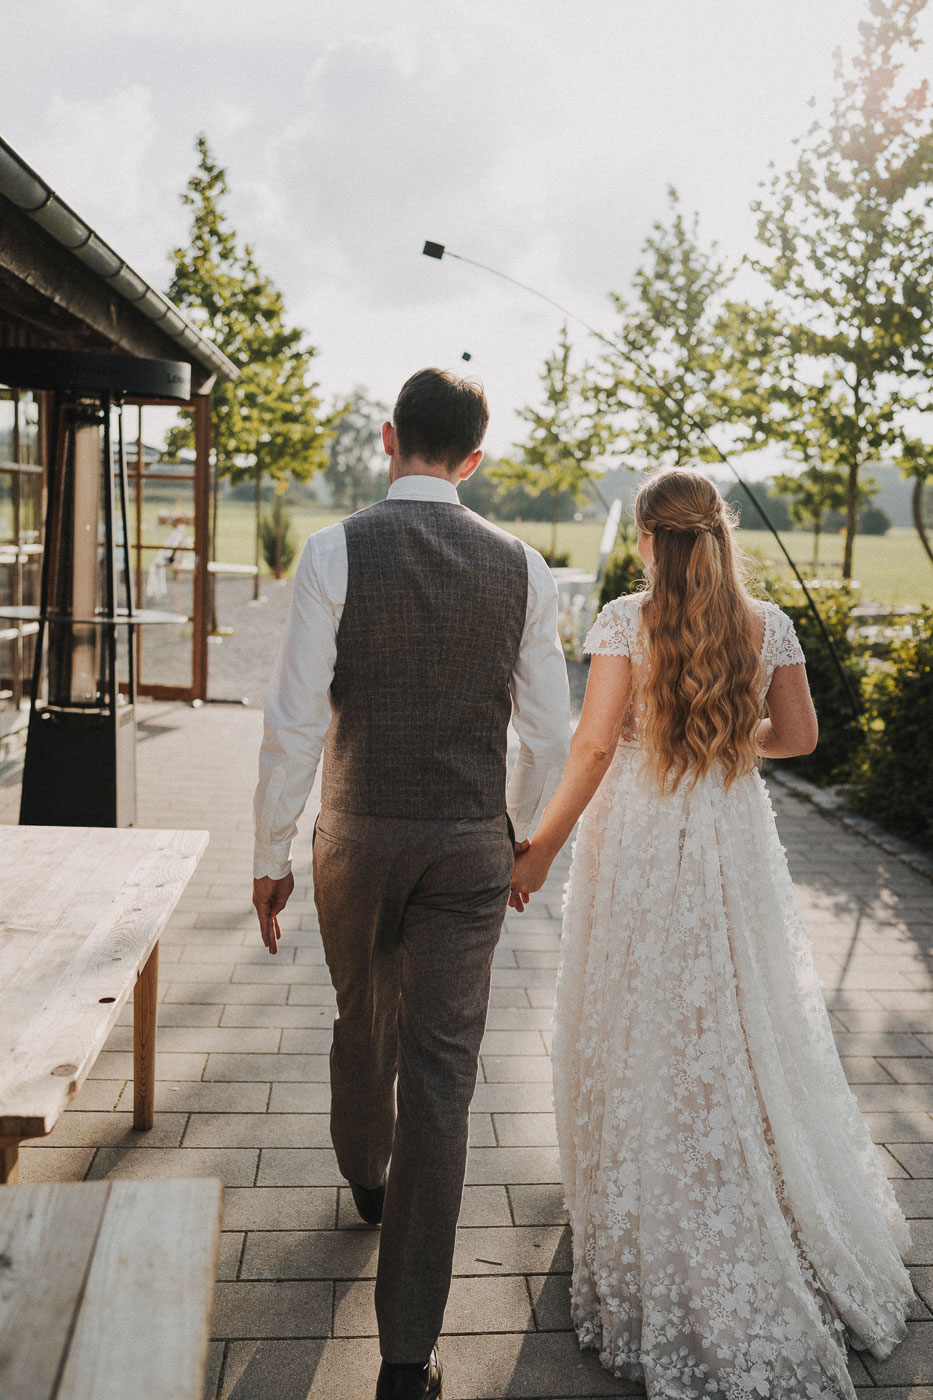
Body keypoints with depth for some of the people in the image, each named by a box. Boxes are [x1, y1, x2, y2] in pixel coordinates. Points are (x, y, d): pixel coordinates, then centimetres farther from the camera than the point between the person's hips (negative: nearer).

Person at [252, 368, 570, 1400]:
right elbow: (547, 731, 2)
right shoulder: (521, 568, -2)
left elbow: (294, 722, -11)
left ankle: (365, 1174, 54)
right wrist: (520, 833, 19)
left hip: (358, 836, 0)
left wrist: (269, 854, 1)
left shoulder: (335, 552, -10)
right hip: (471, 846, 1)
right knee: (440, 1076, 4)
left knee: (363, 1019, 26)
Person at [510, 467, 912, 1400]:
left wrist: (540, 850, -8)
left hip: (636, 845, -3)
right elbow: (798, 736, 6)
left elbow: (593, 744, -16)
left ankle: (657, 1254, 27)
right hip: (732, 844, 4)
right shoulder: (768, 626, -2)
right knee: (743, 1029, 19)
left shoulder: (626, 620, -12)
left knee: (642, 1039, 11)